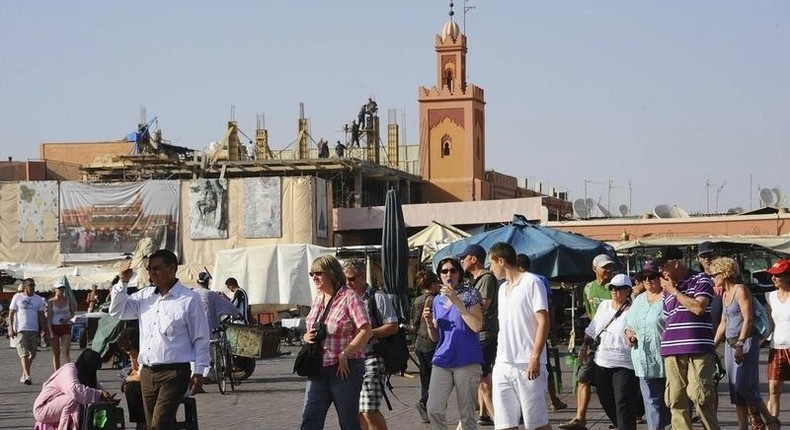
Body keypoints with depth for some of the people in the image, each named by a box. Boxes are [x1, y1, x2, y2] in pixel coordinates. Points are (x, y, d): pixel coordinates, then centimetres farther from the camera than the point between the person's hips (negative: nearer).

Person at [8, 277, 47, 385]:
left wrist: (43, 329, 6)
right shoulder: (17, 297, 1)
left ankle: (24, 375, 22)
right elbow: (11, 314, 1)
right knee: (24, 353, -13)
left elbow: (41, 315, 13)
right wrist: (11, 328, -8)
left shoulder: (38, 299, 10)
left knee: (32, 354, 6)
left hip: (34, 330, 4)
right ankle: (27, 376, -23)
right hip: (20, 330, -4)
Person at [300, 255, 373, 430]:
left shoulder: (349, 297, -10)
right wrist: (307, 337, 1)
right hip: (318, 369, 6)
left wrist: (344, 354, -20)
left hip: (344, 368, -6)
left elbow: (366, 331, -17)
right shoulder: (318, 299, 12)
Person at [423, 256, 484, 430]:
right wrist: (429, 323, -3)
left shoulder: (470, 294, -1)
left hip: (467, 361, -5)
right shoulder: (437, 300, 14)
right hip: (443, 360, 5)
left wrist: (456, 301, -17)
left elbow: (477, 326, -14)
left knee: (466, 414, 0)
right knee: (434, 410, -3)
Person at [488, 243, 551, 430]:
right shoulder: (502, 289, 18)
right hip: (502, 365, 7)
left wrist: (535, 357, -19)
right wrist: (499, 358, 16)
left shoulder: (531, 283, -6)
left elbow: (543, 321, -12)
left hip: (527, 365, -7)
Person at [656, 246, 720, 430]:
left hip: (698, 351, -6)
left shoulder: (700, 280, 1)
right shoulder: (668, 289, 19)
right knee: (676, 400, 1)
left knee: (700, 395, -11)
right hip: (672, 352, 6)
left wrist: (674, 291, -6)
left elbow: (699, 308, -14)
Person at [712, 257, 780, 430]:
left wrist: (740, 344, -21)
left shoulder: (741, 290, -8)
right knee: (735, 389, 3)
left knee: (743, 386, -17)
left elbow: (748, 319, -15)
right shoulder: (725, 294, 17)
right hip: (730, 343, 9)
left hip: (747, 342, -9)